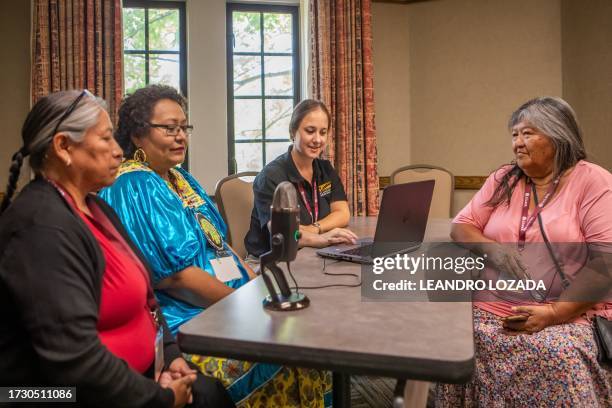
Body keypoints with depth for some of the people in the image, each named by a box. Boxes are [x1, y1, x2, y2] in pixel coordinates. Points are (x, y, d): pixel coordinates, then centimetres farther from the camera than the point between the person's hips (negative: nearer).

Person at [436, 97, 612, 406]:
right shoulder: (503, 180, 12)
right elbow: (461, 226, 11)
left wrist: (554, 313, -19)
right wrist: (492, 248, -12)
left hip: (568, 315, -3)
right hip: (491, 308, 3)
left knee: (558, 356, -33)